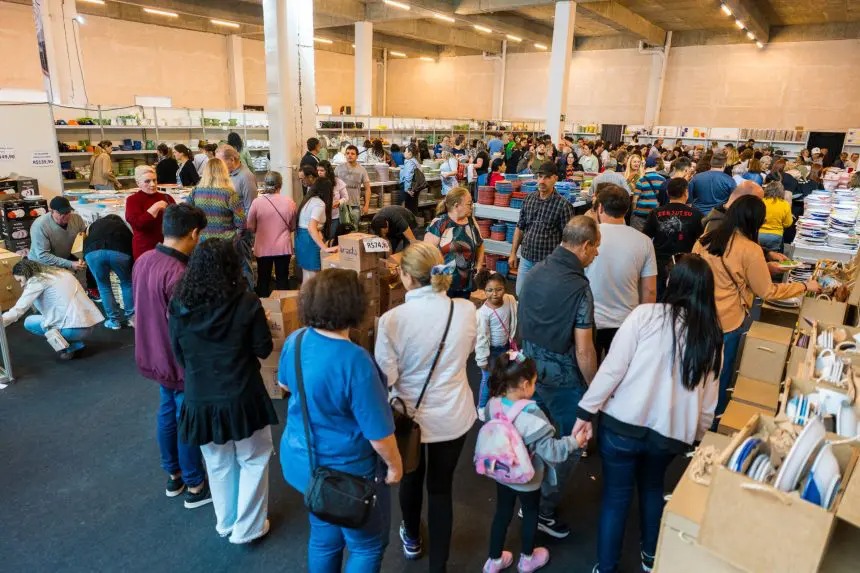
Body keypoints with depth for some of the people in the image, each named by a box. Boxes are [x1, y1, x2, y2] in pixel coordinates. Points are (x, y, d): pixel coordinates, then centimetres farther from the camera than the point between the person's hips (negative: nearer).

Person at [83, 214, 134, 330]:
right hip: (119, 251, -1)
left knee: (104, 286, 21)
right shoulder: (123, 226, 38)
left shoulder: (96, 223, 40)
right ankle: (131, 316, 27)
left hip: (93, 252, 1)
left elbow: (86, 241, 34)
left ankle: (114, 320, 26)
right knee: (127, 282, 25)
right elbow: (131, 248, 33)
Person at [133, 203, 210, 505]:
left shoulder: (143, 260, -2)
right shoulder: (179, 274, -30)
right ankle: (195, 486, 25)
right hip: (181, 361, -9)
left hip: (155, 355, 9)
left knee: (167, 412, 22)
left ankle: (173, 475, 40)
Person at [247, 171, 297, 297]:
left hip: (263, 248, 0)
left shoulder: (257, 202, -12)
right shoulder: (289, 202, -9)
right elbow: (293, 227, 3)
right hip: (283, 247, 0)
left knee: (263, 280, 14)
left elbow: (250, 227, -3)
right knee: (282, 279, 12)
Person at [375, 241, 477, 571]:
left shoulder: (392, 319, -24)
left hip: (411, 414, -1)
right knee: (441, 487, 17)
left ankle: (412, 539, 53)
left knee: (411, 478, 25)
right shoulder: (466, 310, -14)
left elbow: (387, 376, -14)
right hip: (453, 415, 1)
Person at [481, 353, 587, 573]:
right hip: (527, 479, -4)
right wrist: (574, 442, -15)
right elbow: (551, 451, -28)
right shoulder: (532, 416, -34)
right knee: (531, 514, 23)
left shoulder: (492, 405, -16)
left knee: (502, 513, 23)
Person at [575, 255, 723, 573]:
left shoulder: (646, 315, -9)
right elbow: (708, 397, 10)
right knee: (652, 487, 29)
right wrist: (697, 436, 24)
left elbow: (612, 367, -13)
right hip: (671, 431, 4)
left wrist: (587, 411, -6)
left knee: (616, 495, 13)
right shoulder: (711, 335, 4)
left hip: (623, 423, -4)